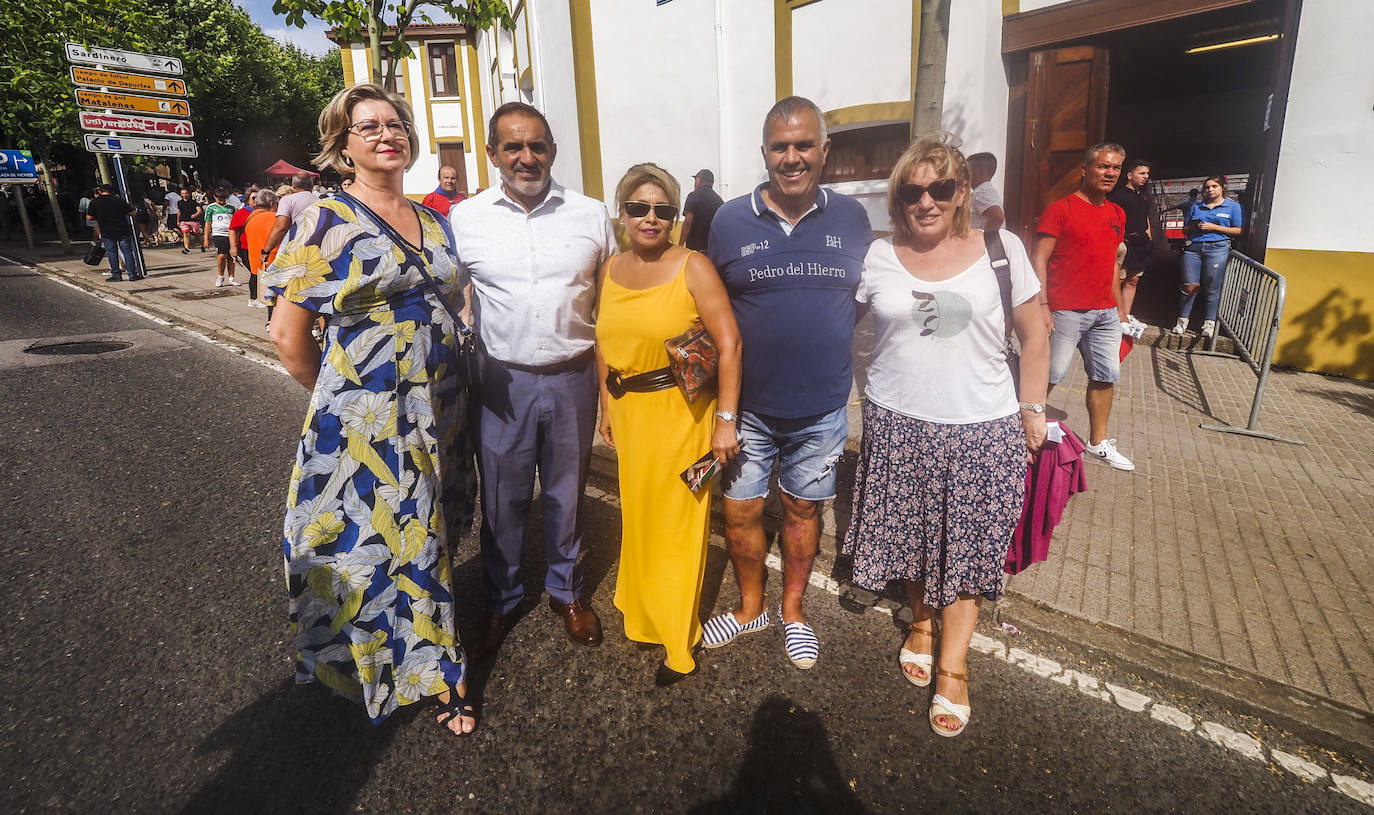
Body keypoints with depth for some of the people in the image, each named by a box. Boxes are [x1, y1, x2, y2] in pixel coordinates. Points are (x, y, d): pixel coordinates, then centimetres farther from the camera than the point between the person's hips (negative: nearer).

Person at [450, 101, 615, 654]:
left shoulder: (591, 215, 1)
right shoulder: (464, 219, -1)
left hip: (573, 378, 1)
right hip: (503, 381, 0)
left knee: (566, 493, 15)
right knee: (501, 499, 12)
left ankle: (565, 590, 37)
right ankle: (501, 599, 35)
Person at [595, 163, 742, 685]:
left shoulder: (693, 268, -10)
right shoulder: (610, 271, 7)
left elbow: (729, 344, -14)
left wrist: (725, 420, -18)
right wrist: (607, 406, 15)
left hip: (682, 412, -5)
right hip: (628, 412, 5)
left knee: (676, 522, 4)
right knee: (636, 514, 15)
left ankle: (678, 641, 23)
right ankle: (644, 612, 39)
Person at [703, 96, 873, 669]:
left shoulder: (851, 218, 0)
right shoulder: (730, 220, -3)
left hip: (822, 407, 1)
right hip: (747, 406, 0)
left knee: (803, 509, 15)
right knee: (740, 511, 10)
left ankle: (792, 611, 38)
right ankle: (750, 605, 37)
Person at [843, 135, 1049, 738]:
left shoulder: (1002, 251, -2)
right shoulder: (876, 258, 0)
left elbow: (1034, 337, 5)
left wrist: (1032, 409, 4)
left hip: (982, 428, -1)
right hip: (898, 423, 1)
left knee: (968, 545, 6)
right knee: (910, 532, 14)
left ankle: (953, 664, 22)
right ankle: (922, 621, 40)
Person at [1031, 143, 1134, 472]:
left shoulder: (1116, 214, 15)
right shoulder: (1060, 209, -8)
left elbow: (1111, 263, 21)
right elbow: (1039, 259, -13)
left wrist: (1119, 308, 20)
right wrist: (1042, 307, -20)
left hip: (1105, 313, 7)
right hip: (1066, 312, -7)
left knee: (1106, 377, 11)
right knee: (1050, 375, -3)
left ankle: (1099, 442, 24)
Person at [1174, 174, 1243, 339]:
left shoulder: (1233, 207, 11)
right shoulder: (1195, 207, 19)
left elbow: (1239, 231, 3)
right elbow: (1185, 229, 21)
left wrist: (1214, 227, -7)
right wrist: (1195, 227, -1)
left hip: (1217, 249, -2)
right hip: (1192, 248, 2)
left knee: (1212, 288, -3)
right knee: (1190, 285, -7)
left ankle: (1209, 322, 3)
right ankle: (1182, 319, 4)